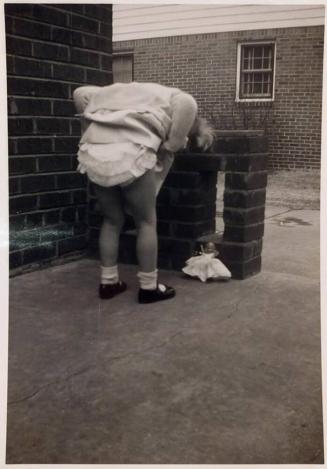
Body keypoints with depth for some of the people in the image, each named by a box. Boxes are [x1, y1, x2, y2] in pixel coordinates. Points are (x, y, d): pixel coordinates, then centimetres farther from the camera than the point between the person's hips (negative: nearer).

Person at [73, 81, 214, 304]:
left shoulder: (125, 92, 35)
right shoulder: (174, 97, 16)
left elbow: (81, 93, 30)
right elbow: (187, 105, -10)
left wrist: (90, 131, 28)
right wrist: (174, 144, 0)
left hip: (93, 156, 6)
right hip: (130, 156, -6)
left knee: (112, 220, 21)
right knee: (146, 222, 12)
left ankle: (108, 282, 28)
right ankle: (149, 287, 19)